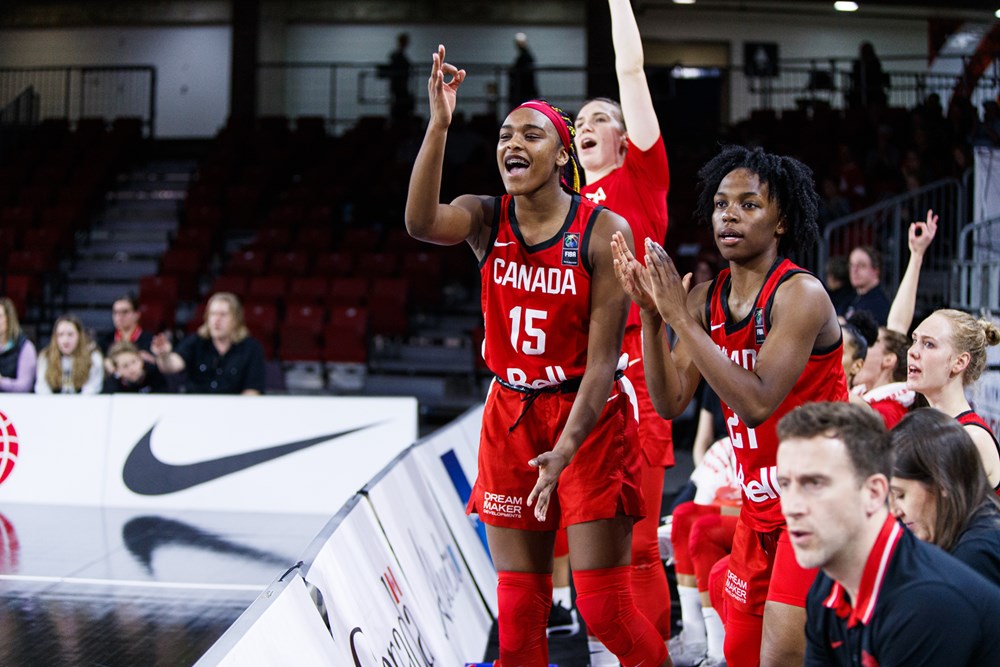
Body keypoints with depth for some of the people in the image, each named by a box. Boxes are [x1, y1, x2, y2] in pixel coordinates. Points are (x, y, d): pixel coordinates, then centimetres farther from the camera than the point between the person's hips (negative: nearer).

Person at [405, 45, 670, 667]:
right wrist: (439, 124, -32)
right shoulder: (485, 218, 0)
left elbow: (603, 355, -14)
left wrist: (567, 446, -23)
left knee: (605, 609, -5)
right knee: (518, 615, 7)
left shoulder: (603, 230, -10)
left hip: (590, 417, -4)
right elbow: (420, 222, -23)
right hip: (511, 417, 4)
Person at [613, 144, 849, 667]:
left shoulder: (801, 294, -18)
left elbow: (755, 402, -28)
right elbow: (670, 403, -2)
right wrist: (650, 312, -13)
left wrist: (679, 316, -28)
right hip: (758, 506, 7)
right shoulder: (705, 300, 3)